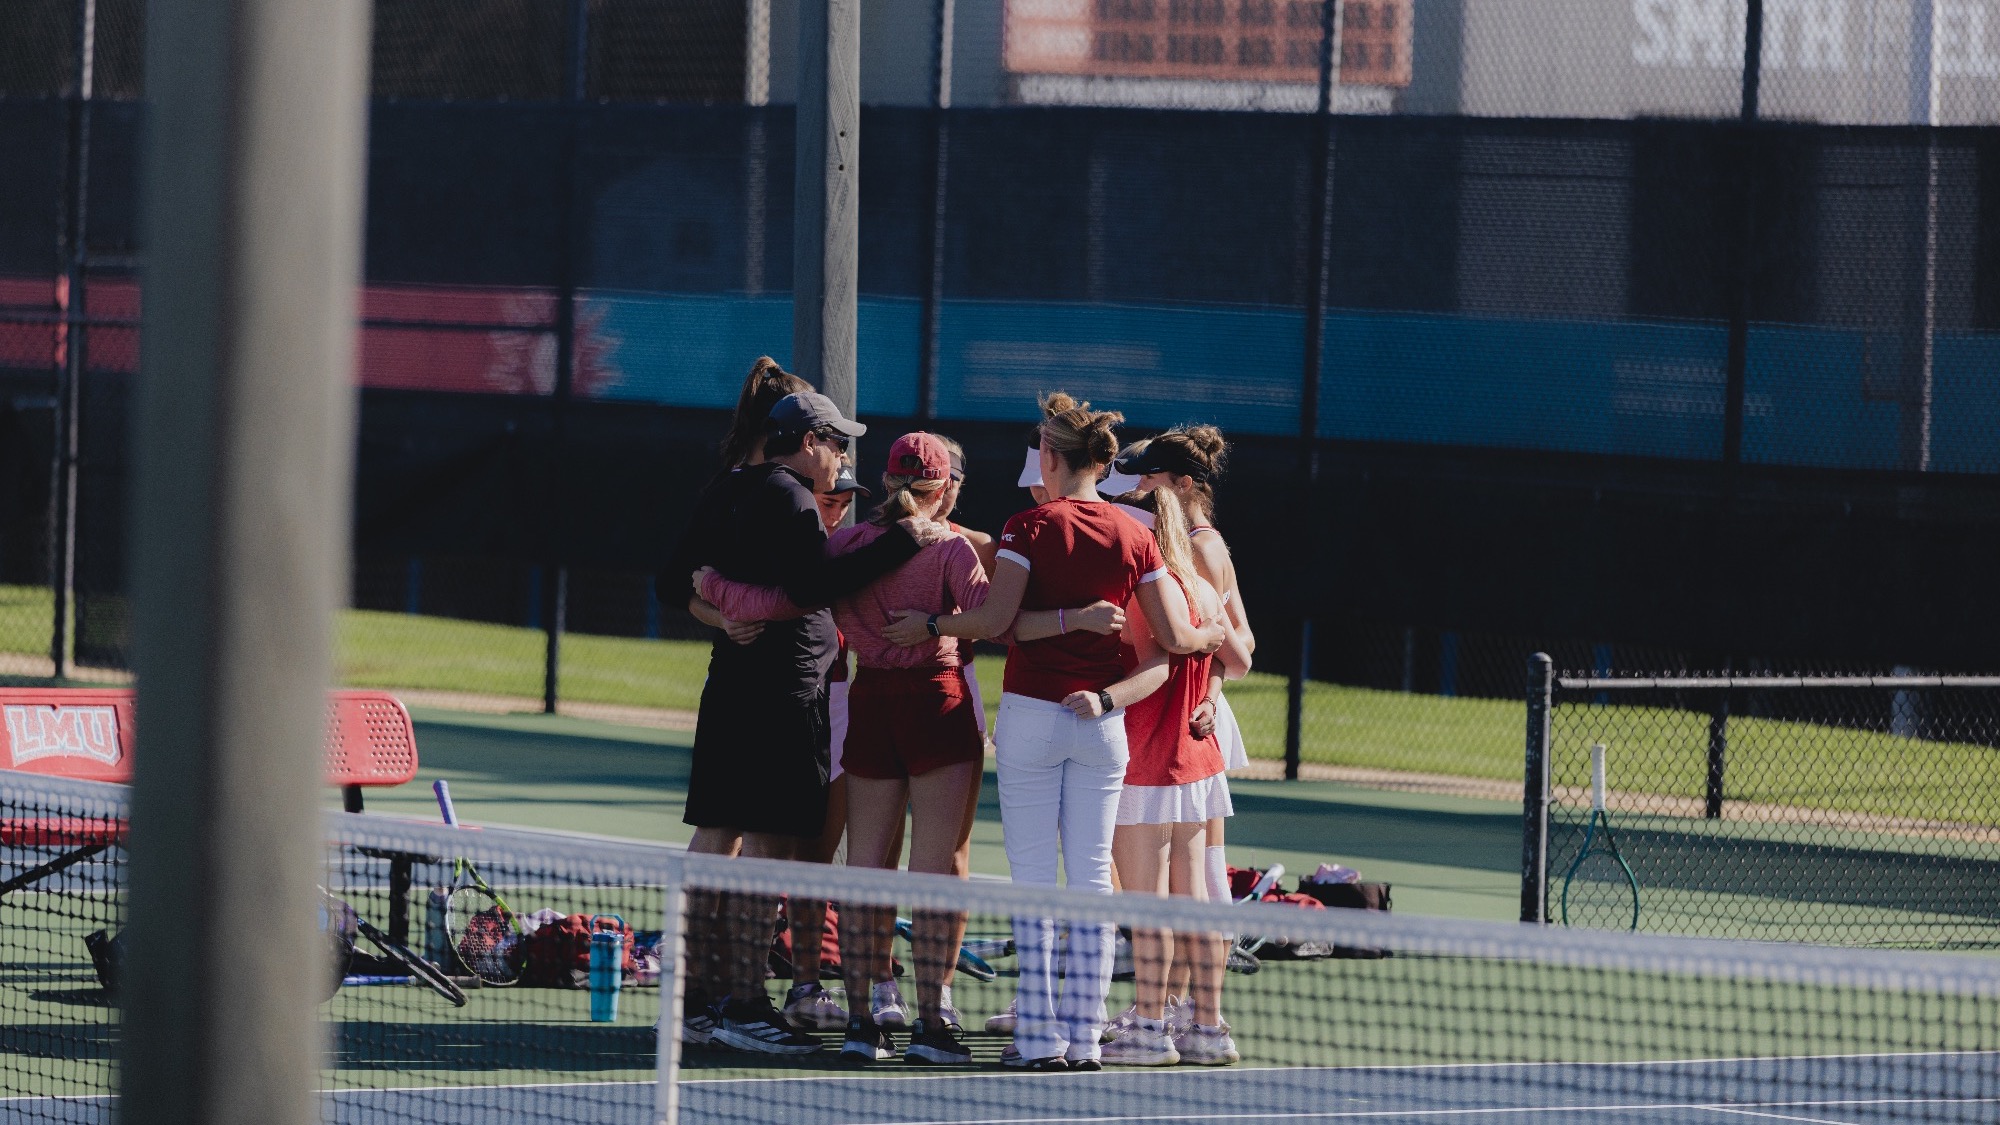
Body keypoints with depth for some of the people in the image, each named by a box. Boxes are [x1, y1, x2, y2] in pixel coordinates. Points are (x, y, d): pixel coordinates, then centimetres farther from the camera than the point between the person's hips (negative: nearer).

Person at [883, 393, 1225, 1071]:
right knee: (1091, 878, 6)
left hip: (1032, 713, -3)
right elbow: (1171, 638, 1)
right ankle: (1083, 1037, 6)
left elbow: (995, 620, -15)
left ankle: (1039, 1038, -2)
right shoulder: (1134, 539, 2)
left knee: (1034, 880, 0)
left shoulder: (1031, 527, -8)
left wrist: (931, 625, 1)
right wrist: (1215, 637, 22)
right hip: (1103, 717, 3)